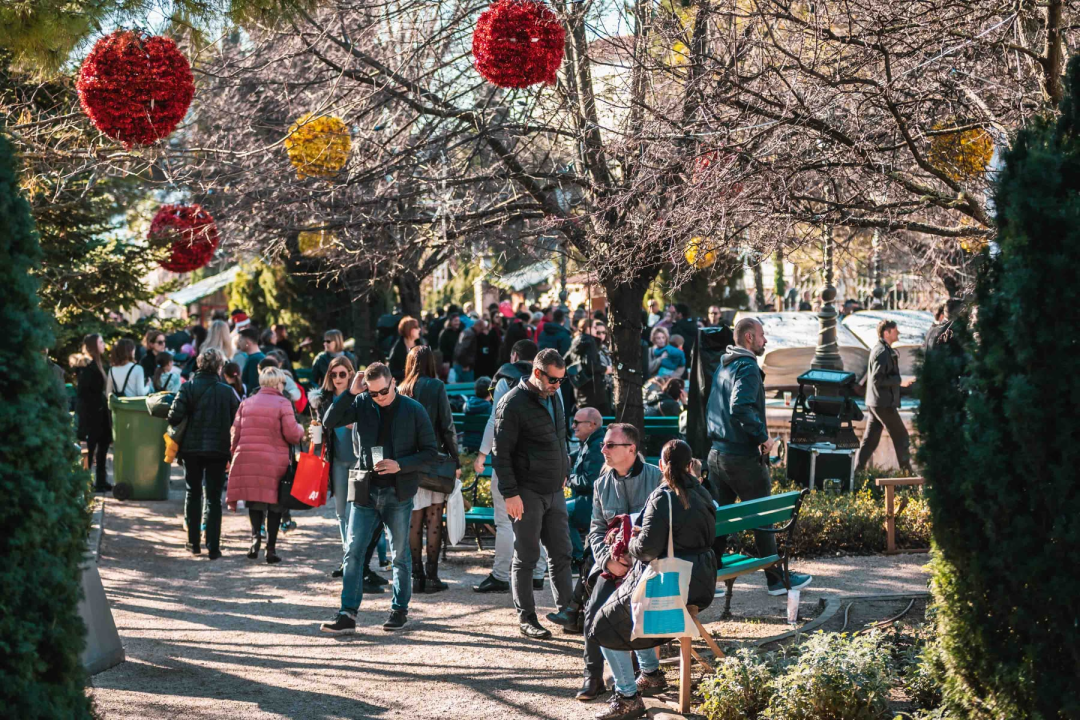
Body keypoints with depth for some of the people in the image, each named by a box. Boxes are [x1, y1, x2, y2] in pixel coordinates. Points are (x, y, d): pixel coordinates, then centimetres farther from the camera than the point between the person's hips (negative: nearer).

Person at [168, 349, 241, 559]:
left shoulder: (188, 388, -7)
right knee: (214, 498, 5)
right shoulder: (227, 392, -5)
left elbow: (174, 417, -14)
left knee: (193, 494, 16)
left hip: (191, 447, 1)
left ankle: (194, 543, 18)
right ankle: (213, 547, 0)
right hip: (218, 449, 0)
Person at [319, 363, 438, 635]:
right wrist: (350, 392, -16)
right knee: (353, 552, -3)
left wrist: (400, 465, -15)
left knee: (400, 554, 8)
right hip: (365, 490, 2)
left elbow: (431, 451, -1)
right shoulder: (361, 404, 2)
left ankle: (400, 609, 21)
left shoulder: (413, 410, -3)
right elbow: (329, 422, -9)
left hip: (398, 492, -2)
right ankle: (347, 614, -2)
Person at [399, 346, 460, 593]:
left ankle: (416, 576, 8)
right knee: (434, 517, 3)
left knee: (414, 519, 7)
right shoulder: (436, 387, -4)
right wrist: (456, 460, 0)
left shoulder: (403, 390, 4)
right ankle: (431, 575, 1)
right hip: (434, 460, -3)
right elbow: (447, 425, -6)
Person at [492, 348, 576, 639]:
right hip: (527, 493, -7)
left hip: (555, 491, 7)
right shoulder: (513, 404, -13)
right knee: (526, 557, 1)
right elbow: (502, 453, -15)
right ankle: (526, 617, 8)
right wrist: (510, 493, -18)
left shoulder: (554, 397, 11)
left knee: (561, 553, 9)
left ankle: (566, 609, 17)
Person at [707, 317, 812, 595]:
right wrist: (763, 436, -19)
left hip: (717, 454, 8)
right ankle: (777, 579, 11)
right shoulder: (747, 367, -15)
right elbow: (741, 408, -29)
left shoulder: (723, 366, 13)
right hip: (743, 457, -8)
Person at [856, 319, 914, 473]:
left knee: (870, 439, 10)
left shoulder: (878, 350, 15)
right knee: (900, 435, 0)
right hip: (884, 403, -10)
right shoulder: (883, 352, -17)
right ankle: (906, 471, 6)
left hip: (875, 402, 10)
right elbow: (877, 379, -23)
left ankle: (857, 471, 9)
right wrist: (899, 381, -18)